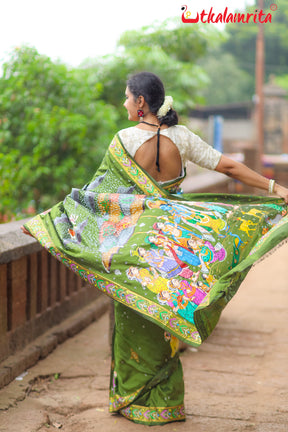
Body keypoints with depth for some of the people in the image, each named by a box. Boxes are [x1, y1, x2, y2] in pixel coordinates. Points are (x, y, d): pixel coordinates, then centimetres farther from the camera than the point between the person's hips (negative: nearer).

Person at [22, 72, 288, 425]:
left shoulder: (124, 140, -13)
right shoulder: (182, 137, -4)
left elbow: (97, 192, -9)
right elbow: (229, 166, -6)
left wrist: (52, 221, -1)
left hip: (135, 243, -3)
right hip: (172, 243, 3)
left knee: (136, 319, 9)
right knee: (166, 315, 14)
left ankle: (133, 399, 19)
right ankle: (165, 401, 22)